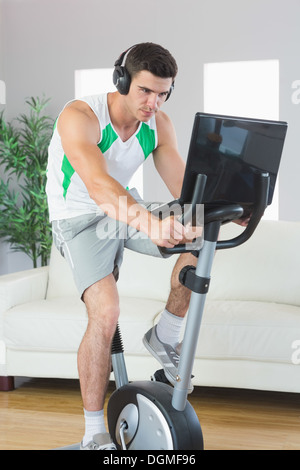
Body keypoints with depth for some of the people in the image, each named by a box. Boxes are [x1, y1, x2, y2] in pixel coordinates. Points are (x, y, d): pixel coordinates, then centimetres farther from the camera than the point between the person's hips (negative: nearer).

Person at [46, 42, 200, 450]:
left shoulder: (159, 124, -6)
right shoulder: (79, 117, -26)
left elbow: (183, 186, -10)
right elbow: (99, 186, -43)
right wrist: (149, 222, -60)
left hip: (128, 211, 6)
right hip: (80, 219, -5)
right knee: (106, 313, -27)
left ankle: (165, 337, 2)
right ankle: (94, 434, -11)